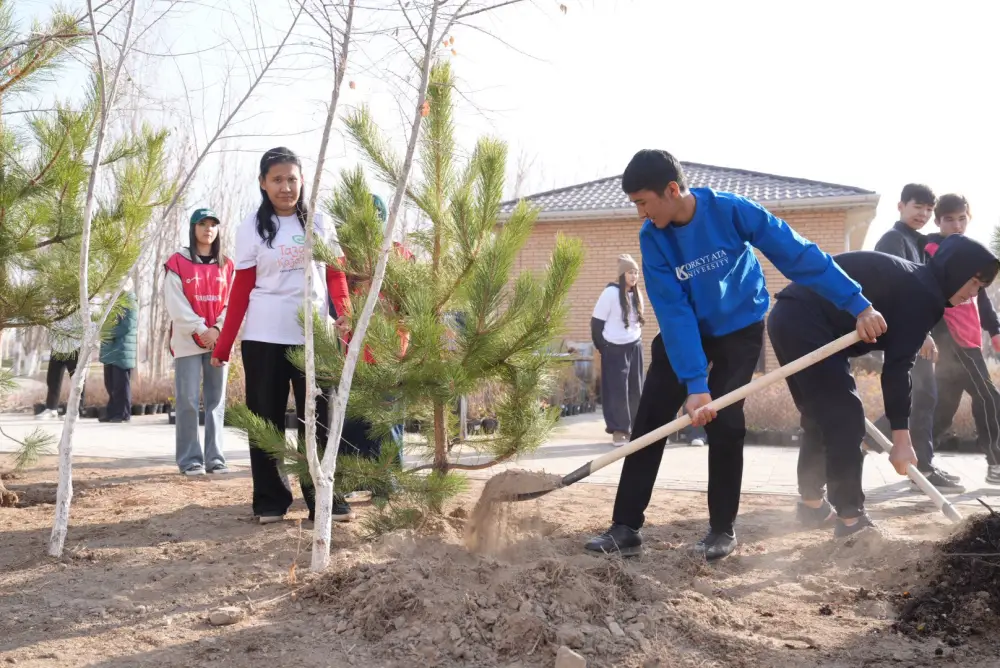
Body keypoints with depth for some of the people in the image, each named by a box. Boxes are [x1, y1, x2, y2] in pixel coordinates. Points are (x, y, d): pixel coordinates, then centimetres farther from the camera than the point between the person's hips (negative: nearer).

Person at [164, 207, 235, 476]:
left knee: (216, 401, 4)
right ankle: (190, 460, -1)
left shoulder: (227, 265, 12)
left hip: (219, 341, 3)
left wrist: (218, 329, -9)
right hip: (188, 341, -3)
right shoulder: (178, 262, 1)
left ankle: (215, 458, 9)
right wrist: (200, 329, -13)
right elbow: (175, 304, -6)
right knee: (188, 401, -5)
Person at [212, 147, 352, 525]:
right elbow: (241, 290, 1)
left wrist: (344, 311, -13)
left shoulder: (319, 223, 6)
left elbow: (335, 274, 7)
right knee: (266, 419, 5)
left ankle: (325, 498, 9)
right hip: (263, 338, -1)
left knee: (318, 418, 3)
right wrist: (223, 345, -4)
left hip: (314, 336, 1)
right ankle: (270, 500, 14)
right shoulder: (251, 228, 1)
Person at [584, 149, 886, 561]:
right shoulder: (652, 238, -19)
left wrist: (858, 305, -25)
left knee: (724, 422, -13)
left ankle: (722, 529, 4)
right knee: (649, 421, -6)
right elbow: (673, 312, -24)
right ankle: (626, 528, -1)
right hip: (684, 332, 3)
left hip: (739, 328, -3)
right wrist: (694, 382, -32)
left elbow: (798, 254, -23)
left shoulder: (732, 211, -26)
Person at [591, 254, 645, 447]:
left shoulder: (636, 294, 6)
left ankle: (633, 428, 19)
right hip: (614, 349, -6)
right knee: (617, 390, -6)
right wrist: (603, 347, -7)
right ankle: (618, 430, 0)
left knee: (635, 390, 9)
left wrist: (635, 338, 13)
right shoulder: (611, 293, -14)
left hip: (635, 347, 6)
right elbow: (596, 322, -12)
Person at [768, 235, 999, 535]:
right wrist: (902, 438, -11)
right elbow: (897, 367, -12)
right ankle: (851, 519, -2)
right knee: (845, 418, -5)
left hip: (788, 317, 10)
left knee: (821, 416, 19)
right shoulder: (922, 294, -7)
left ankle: (812, 503, 29)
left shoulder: (908, 281, 22)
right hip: (805, 324, -10)